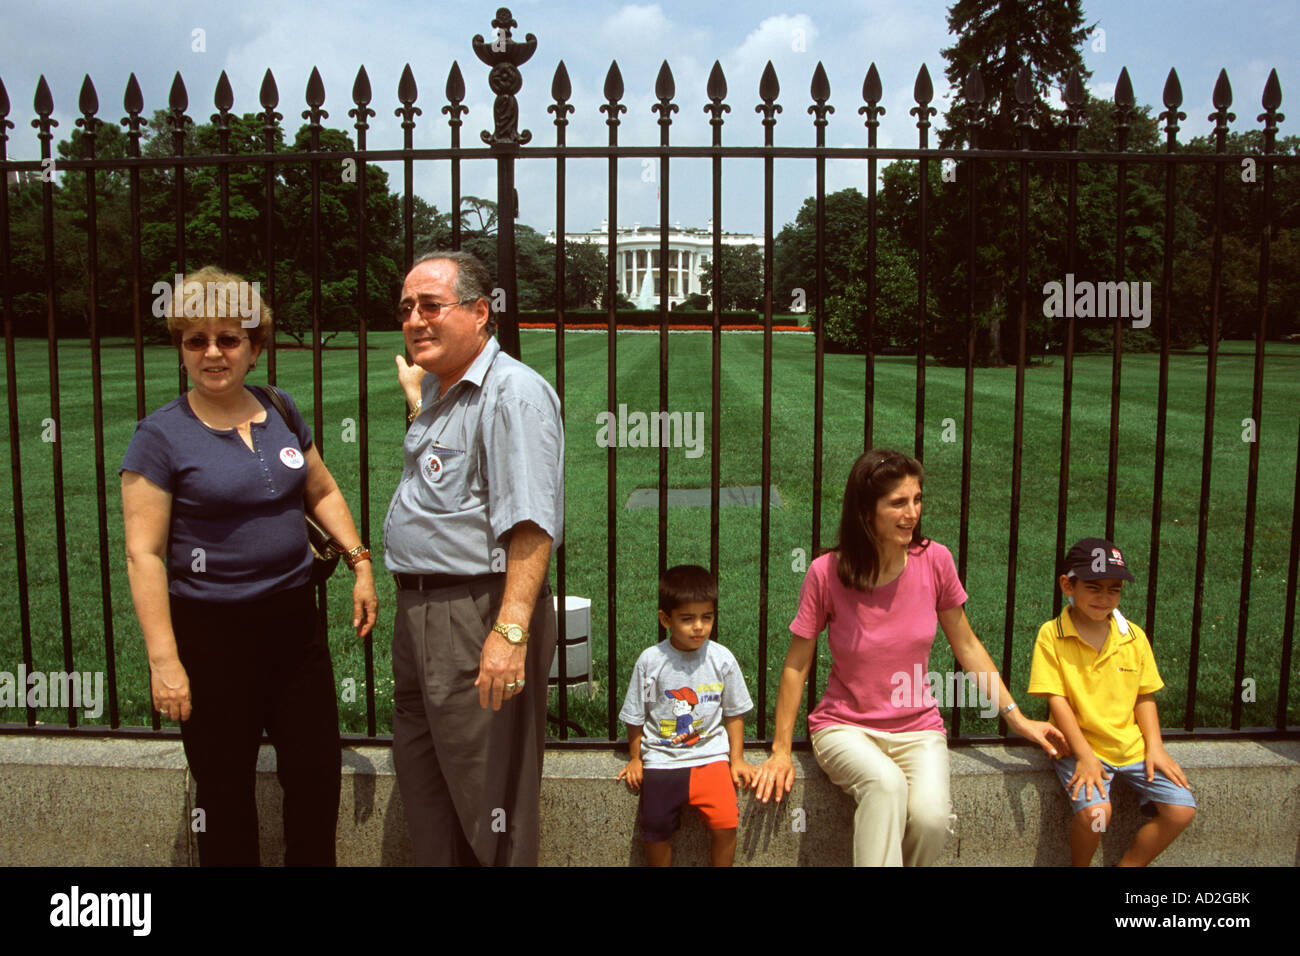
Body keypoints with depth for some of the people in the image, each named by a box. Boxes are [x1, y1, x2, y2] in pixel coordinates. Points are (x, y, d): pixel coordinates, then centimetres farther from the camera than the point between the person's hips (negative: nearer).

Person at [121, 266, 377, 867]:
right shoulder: (161, 435, -9)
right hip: (211, 633, -4)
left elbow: (322, 492, 19)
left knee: (317, 773, 11)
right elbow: (143, 553, -12)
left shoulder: (281, 413, 5)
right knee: (225, 792, 10)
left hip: (293, 618, 5)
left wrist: (360, 561, 7)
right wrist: (163, 660, -16)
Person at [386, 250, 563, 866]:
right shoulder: (437, 392, 14)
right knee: (421, 780, 20)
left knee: (486, 791, 2)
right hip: (417, 609, 10)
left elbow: (531, 527, -25)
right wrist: (414, 399, 23)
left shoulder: (514, 393, -16)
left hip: (478, 616, -10)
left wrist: (510, 633, -31)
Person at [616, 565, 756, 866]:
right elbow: (636, 717, 5)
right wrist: (634, 760, 9)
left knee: (725, 824, -14)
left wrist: (737, 759, 5)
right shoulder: (650, 661, -6)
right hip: (661, 759, 0)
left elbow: (734, 713, 7)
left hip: (710, 757, 0)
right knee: (655, 831, -6)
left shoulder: (722, 659, -3)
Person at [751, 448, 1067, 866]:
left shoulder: (934, 560, -7)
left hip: (918, 729, 2)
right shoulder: (827, 573, -13)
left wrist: (1016, 718, 6)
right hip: (845, 726, -2)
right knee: (886, 783, -35)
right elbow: (796, 664, -3)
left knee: (931, 816, -26)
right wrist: (781, 750, -3)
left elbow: (967, 647, 7)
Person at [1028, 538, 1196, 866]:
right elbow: (1057, 699, -10)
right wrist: (1084, 755, -16)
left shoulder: (1134, 636, 5)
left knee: (1181, 809, -10)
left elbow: (1144, 696, 10)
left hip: (1132, 745, 5)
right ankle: (1079, 866, 4)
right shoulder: (1052, 635, -8)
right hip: (1081, 746, -5)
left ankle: (1127, 865, 9)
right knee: (1095, 811, -28)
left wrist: (1155, 747, -1)